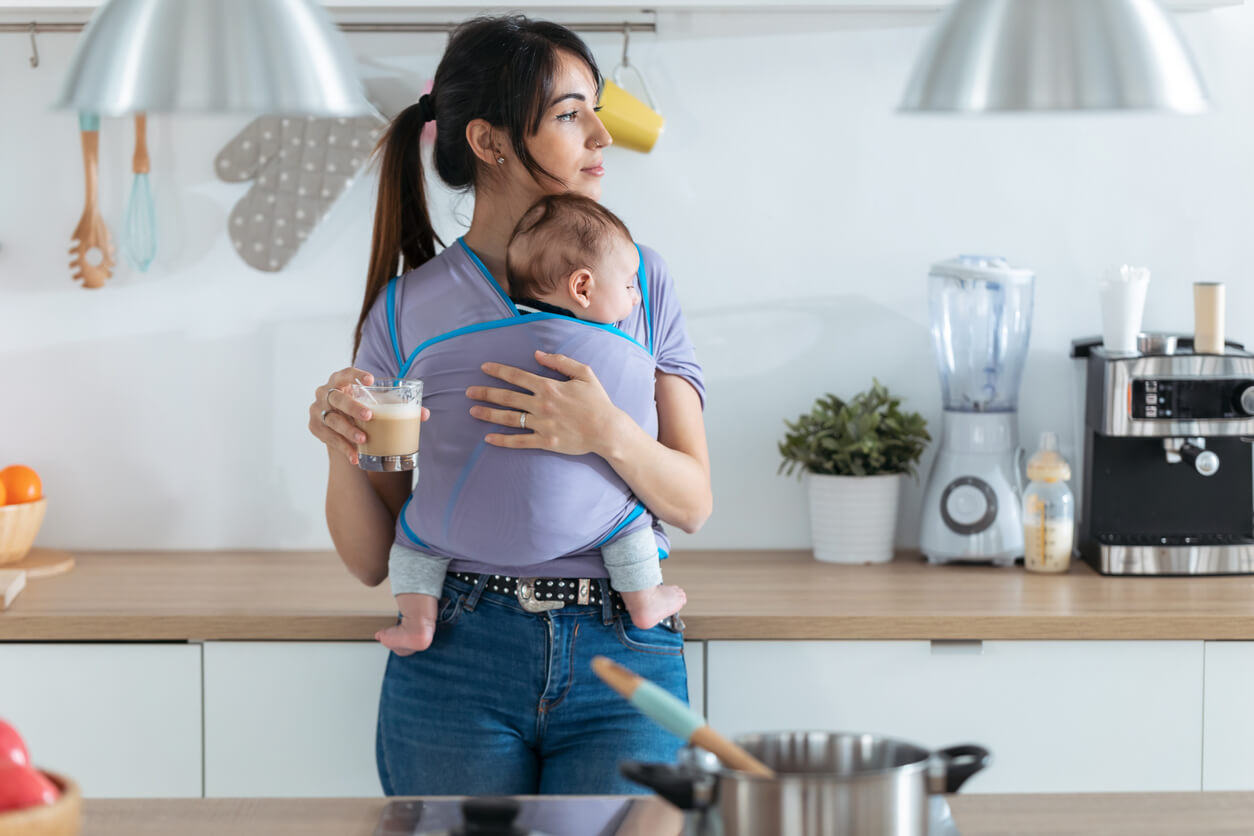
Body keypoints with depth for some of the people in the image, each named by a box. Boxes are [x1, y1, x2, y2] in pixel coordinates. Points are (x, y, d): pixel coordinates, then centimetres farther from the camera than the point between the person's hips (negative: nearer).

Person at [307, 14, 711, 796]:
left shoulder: (638, 277, 8)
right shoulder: (408, 308, 4)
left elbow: (692, 503, 3)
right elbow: (371, 560, 6)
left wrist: (609, 434, -17)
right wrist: (340, 449, -14)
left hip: (622, 660, 1)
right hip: (457, 662, 0)